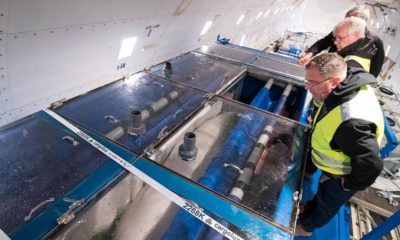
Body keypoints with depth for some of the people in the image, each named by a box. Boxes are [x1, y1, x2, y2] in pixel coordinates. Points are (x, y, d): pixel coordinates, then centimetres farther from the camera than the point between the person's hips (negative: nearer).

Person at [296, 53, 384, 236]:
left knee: (326, 204, 23)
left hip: (341, 178, -7)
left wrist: (351, 184, -18)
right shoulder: (351, 82, -17)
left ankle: (305, 226, 50)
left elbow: (370, 164, -37)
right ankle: (310, 208, 61)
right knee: (323, 194, 33)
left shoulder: (351, 120, -45)